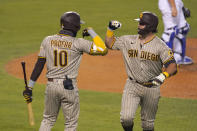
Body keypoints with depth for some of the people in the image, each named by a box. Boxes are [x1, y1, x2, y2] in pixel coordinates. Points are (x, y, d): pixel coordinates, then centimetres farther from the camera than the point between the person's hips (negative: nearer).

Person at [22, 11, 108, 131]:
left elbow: (39, 64, 1)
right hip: (69, 87, -4)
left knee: (48, 119, 18)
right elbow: (103, 49, -9)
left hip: (51, 85, 4)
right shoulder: (78, 43, -9)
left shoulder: (48, 40, 1)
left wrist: (30, 87, 6)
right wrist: (91, 32, 3)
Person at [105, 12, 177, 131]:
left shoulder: (161, 46, -10)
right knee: (126, 118, -14)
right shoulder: (128, 41, 1)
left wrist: (163, 76, -39)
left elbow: (172, 66, -20)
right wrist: (111, 29, -5)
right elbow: (110, 43, 11)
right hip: (132, 86, 2)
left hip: (152, 88, -1)